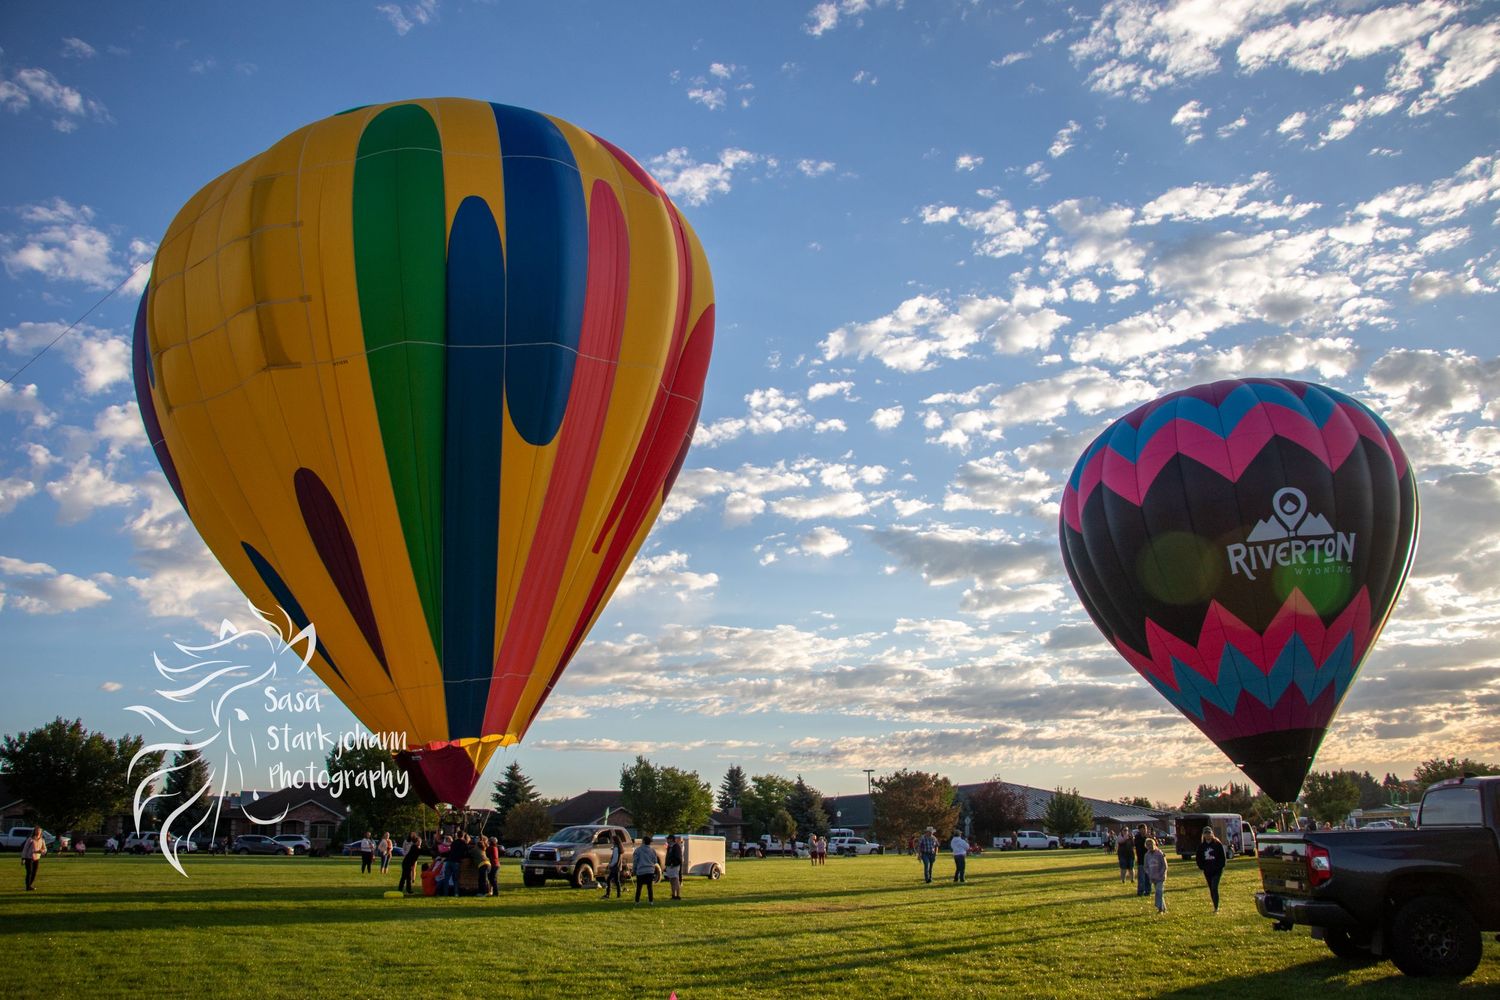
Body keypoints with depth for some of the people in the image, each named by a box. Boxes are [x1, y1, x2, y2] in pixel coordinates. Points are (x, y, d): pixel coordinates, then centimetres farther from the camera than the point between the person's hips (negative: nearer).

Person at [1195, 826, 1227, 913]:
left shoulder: (1217, 844, -4)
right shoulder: (1201, 845, 5)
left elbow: (1223, 856, -1)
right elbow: (1199, 857, 13)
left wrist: (1221, 866, -9)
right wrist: (1201, 866, 3)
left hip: (1216, 870, -4)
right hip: (1207, 870, 4)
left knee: (1214, 888, -15)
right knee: (1211, 889, 11)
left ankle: (1216, 909, -13)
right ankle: (1216, 907, 23)